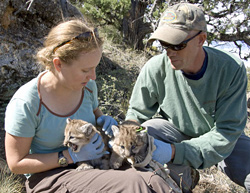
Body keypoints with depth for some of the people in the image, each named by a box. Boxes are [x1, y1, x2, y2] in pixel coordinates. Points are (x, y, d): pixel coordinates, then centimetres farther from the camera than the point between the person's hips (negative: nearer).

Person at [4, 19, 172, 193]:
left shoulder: (87, 85, -5)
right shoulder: (25, 104, -21)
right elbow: (16, 163, -14)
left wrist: (102, 119, -8)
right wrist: (71, 156, -22)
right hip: (48, 176, -5)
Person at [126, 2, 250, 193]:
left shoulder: (232, 68, -25)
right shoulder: (155, 68, -23)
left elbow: (227, 132, -27)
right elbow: (136, 113, -9)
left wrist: (174, 151, -39)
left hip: (223, 138, 0)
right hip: (176, 130, 1)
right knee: (147, 131, -31)